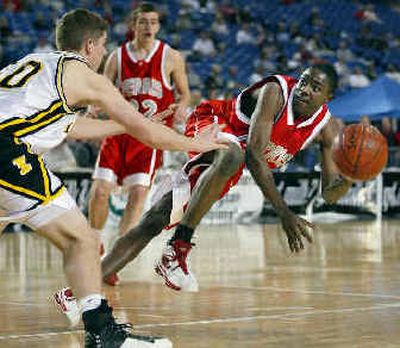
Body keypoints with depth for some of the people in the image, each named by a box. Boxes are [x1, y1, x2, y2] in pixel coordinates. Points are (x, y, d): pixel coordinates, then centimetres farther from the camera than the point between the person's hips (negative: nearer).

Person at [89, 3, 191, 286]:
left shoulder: (171, 57, -1)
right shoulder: (117, 57, 3)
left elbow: (185, 94, 7)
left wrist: (181, 108, -15)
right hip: (118, 132, 2)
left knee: (139, 192, -15)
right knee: (100, 191, -8)